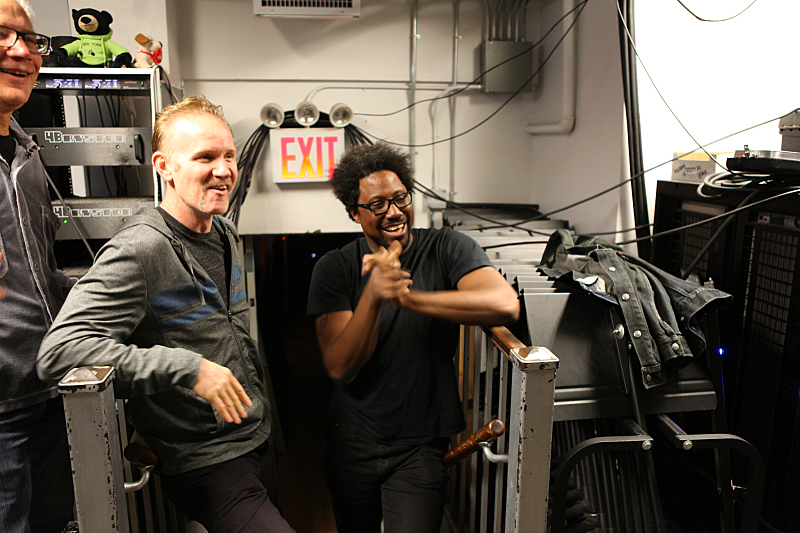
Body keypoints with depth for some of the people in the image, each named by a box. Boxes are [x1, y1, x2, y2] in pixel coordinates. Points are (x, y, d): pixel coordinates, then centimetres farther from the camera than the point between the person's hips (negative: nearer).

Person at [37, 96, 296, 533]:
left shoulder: (225, 235, 7)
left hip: (258, 439, 8)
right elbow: (58, 353, -30)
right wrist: (189, 369, -31)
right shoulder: (140, 249, -21)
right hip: (207, 464, -8)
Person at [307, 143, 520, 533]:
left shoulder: (447, 248, -11)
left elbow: (506, 305, -29)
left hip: (421, 447, -2)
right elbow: (339, 368, -17)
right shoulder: (334, 269, -8)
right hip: (351, 445, 3)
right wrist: (373, 294, -33)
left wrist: (408, 297, -35)